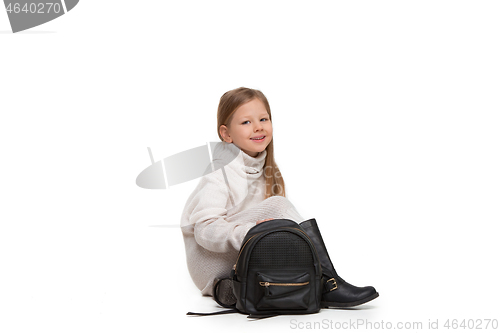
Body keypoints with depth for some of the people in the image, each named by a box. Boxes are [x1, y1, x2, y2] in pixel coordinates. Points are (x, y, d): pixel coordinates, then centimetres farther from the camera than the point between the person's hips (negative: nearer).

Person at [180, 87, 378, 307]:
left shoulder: (263, 169, 12)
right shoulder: (221, 173, -13)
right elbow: (205, 229, -23)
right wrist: (247, 233, -38)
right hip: (210, 260, -8)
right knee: (277, 205, -25)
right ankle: (326, 285, -31)